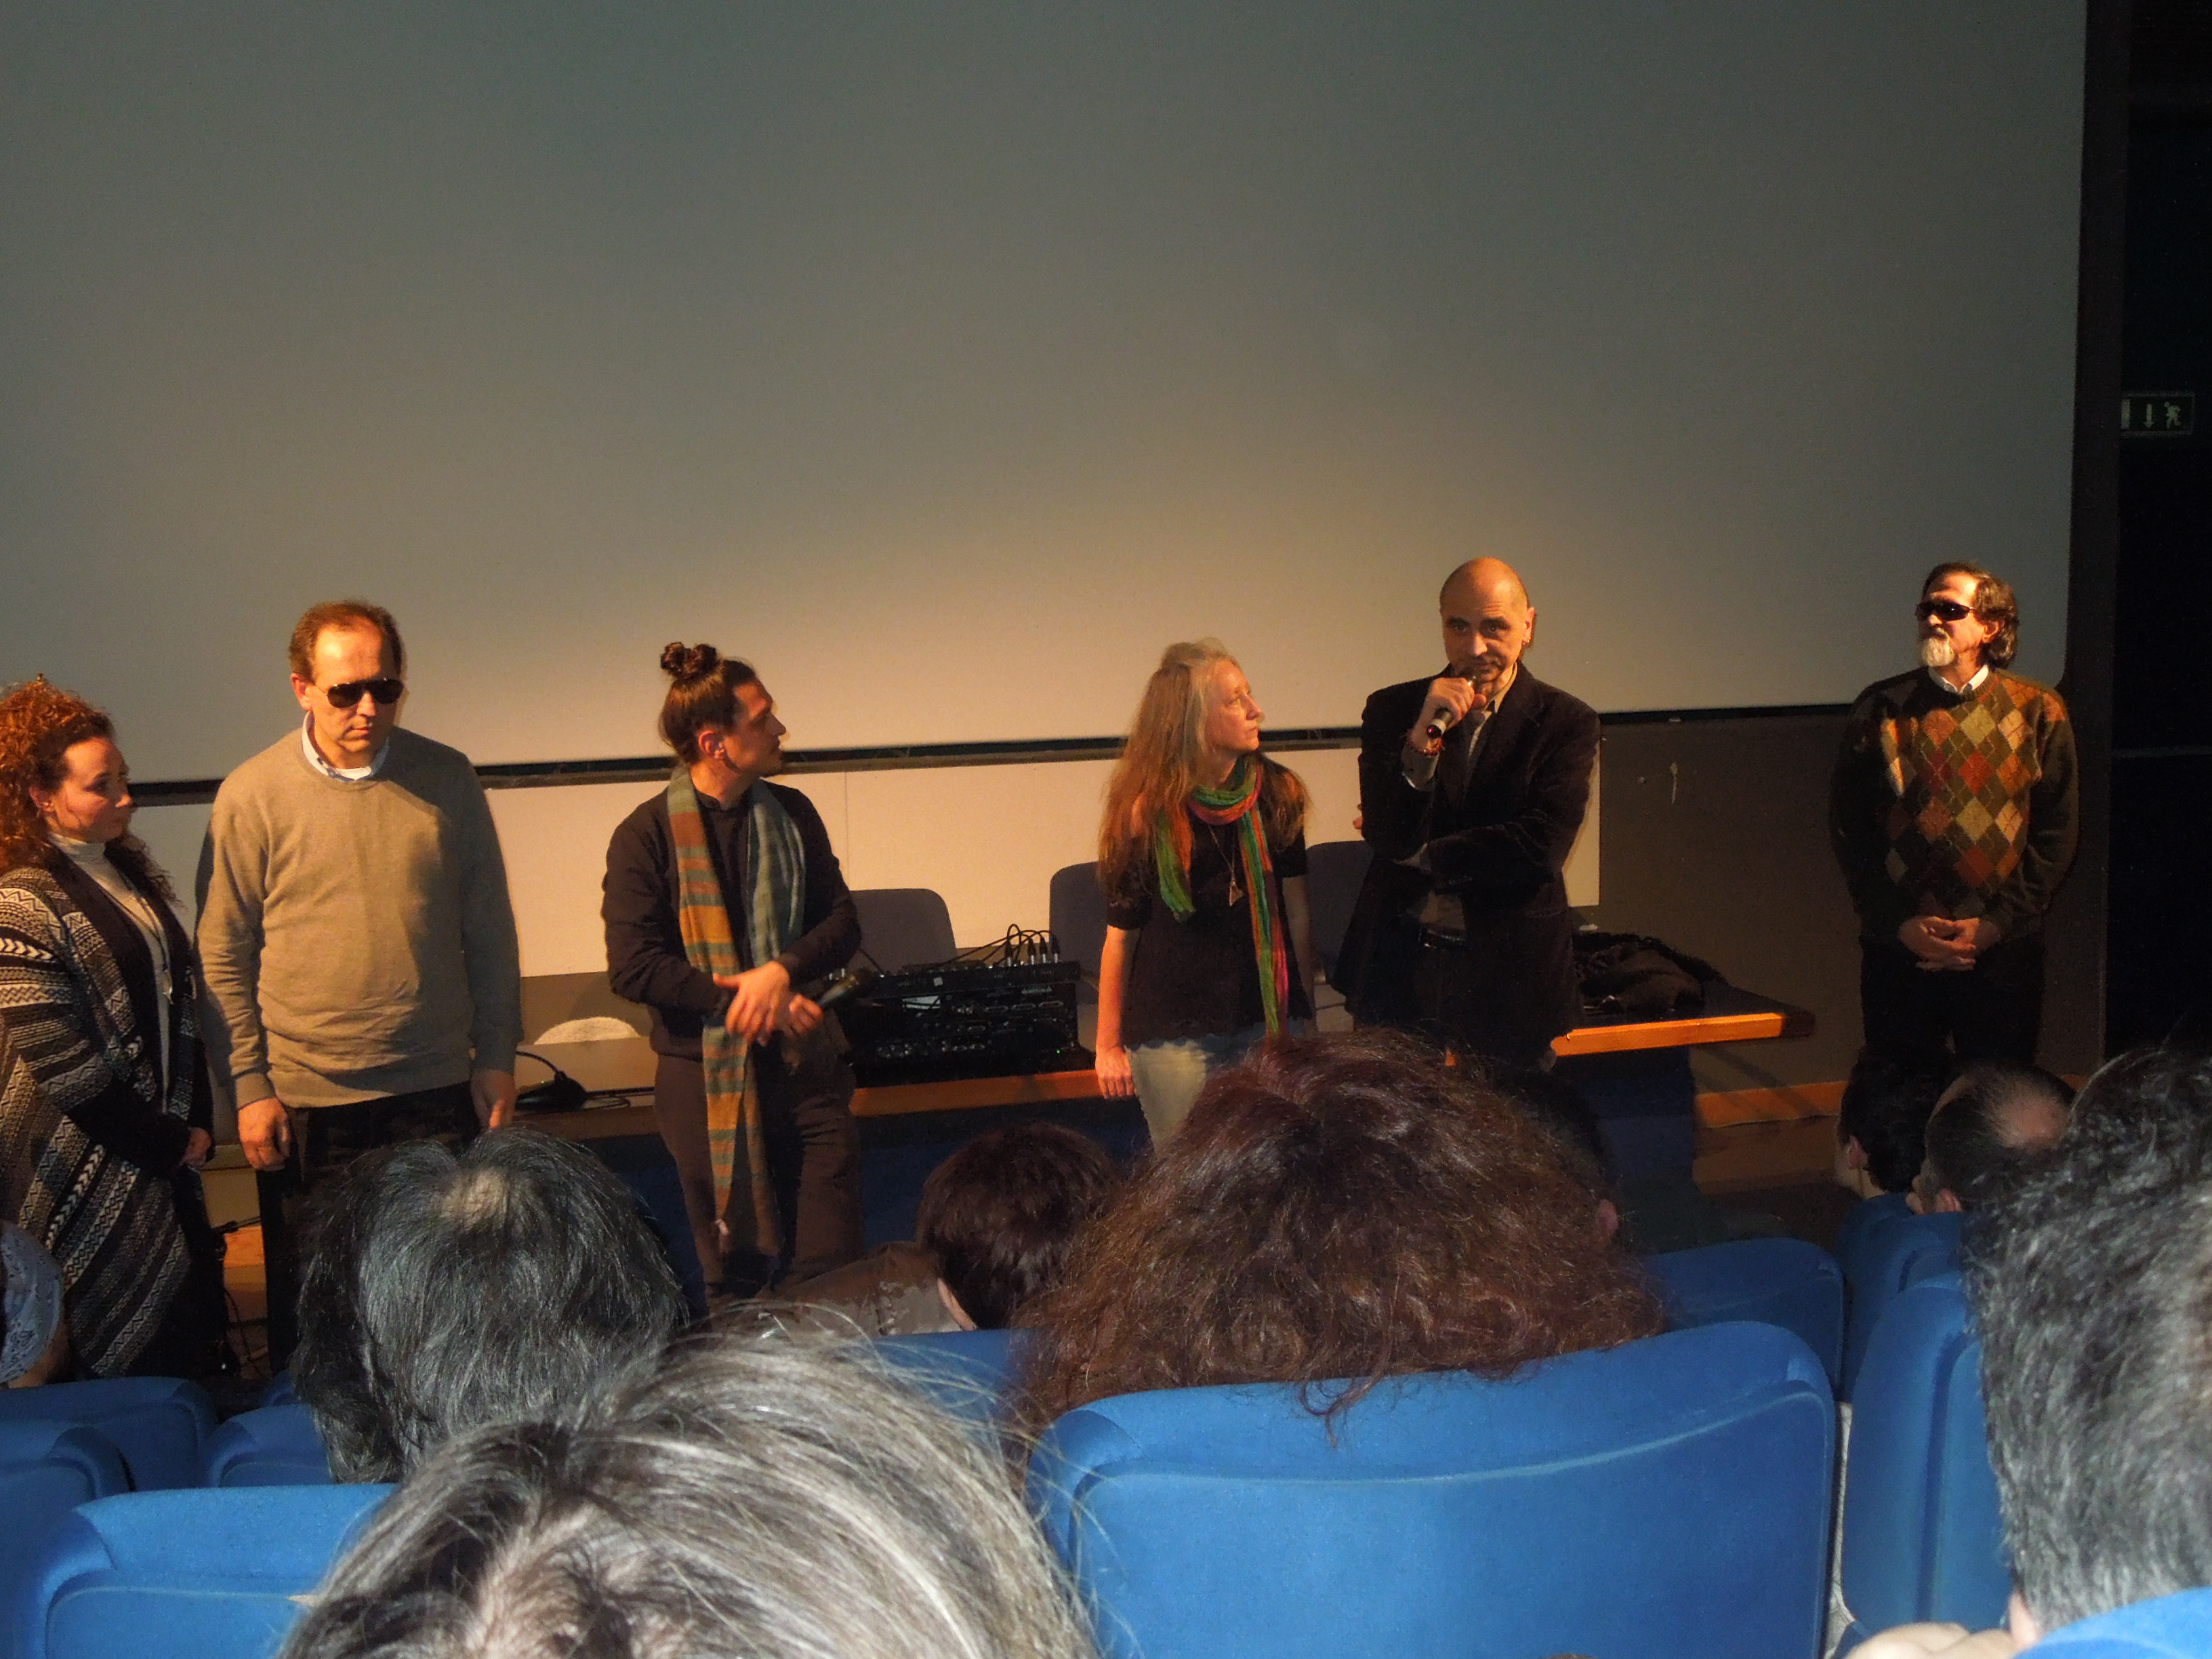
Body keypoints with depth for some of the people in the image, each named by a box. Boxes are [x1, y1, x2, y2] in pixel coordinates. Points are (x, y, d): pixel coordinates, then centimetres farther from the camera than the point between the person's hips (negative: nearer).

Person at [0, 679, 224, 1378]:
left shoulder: (133, 871, 9)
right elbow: (59, 1060, -18)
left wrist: (197, 1122, 4)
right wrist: (165, 1140, -11)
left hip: (168, 1155, 7)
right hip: (89, 1174, -7)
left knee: (195, 1339, 11)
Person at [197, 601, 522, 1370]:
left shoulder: (447, 779, 0)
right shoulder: (251, 796, -6)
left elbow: (489, 929, 6)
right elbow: (223, 957, -2)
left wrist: (496, 1055, 5)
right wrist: (247, 1086, -5)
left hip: (438, 1086, 2)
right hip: (304, 1098, -1)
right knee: (313, 1303, 12)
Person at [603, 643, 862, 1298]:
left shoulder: (792, 815, 8)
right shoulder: (645, 835, -5)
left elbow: (842, 922, 7)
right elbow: (633, 967, -11)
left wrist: (782, 972, -12)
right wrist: (741, 1003, -15)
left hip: (802, 1064, 3)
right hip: (704, 1074, -3)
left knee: (830, 1275, -1)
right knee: (734, 1275, 8)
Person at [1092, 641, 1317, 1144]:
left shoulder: (1277, 794, 2)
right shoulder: (1148, 812, -7)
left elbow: (1297, 913, 9)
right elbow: (1121, 934, -2)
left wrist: (1305, 1016, 11)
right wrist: (1109, 1045, 1)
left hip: (1267, 1024, 3)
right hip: (1173, 1031, -3)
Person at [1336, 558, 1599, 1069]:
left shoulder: (1566, 722, -3)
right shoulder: (1393, 710, 3)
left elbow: (1542, 848, -14)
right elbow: (1386, 833, -8)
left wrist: (1419, 855, -7)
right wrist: (1424, 734, -21)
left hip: (1507, 974, -1)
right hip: (1398, 969, 2)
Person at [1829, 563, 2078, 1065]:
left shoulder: (2038, 711, 4)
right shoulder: (1881, 708, 4)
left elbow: (2057, 831, 3)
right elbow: (1848, 827, 3)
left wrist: (1997, 922, -6)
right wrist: (1901, 924, -6)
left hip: (2003, 950, 0)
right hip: (1898, 948, 0)